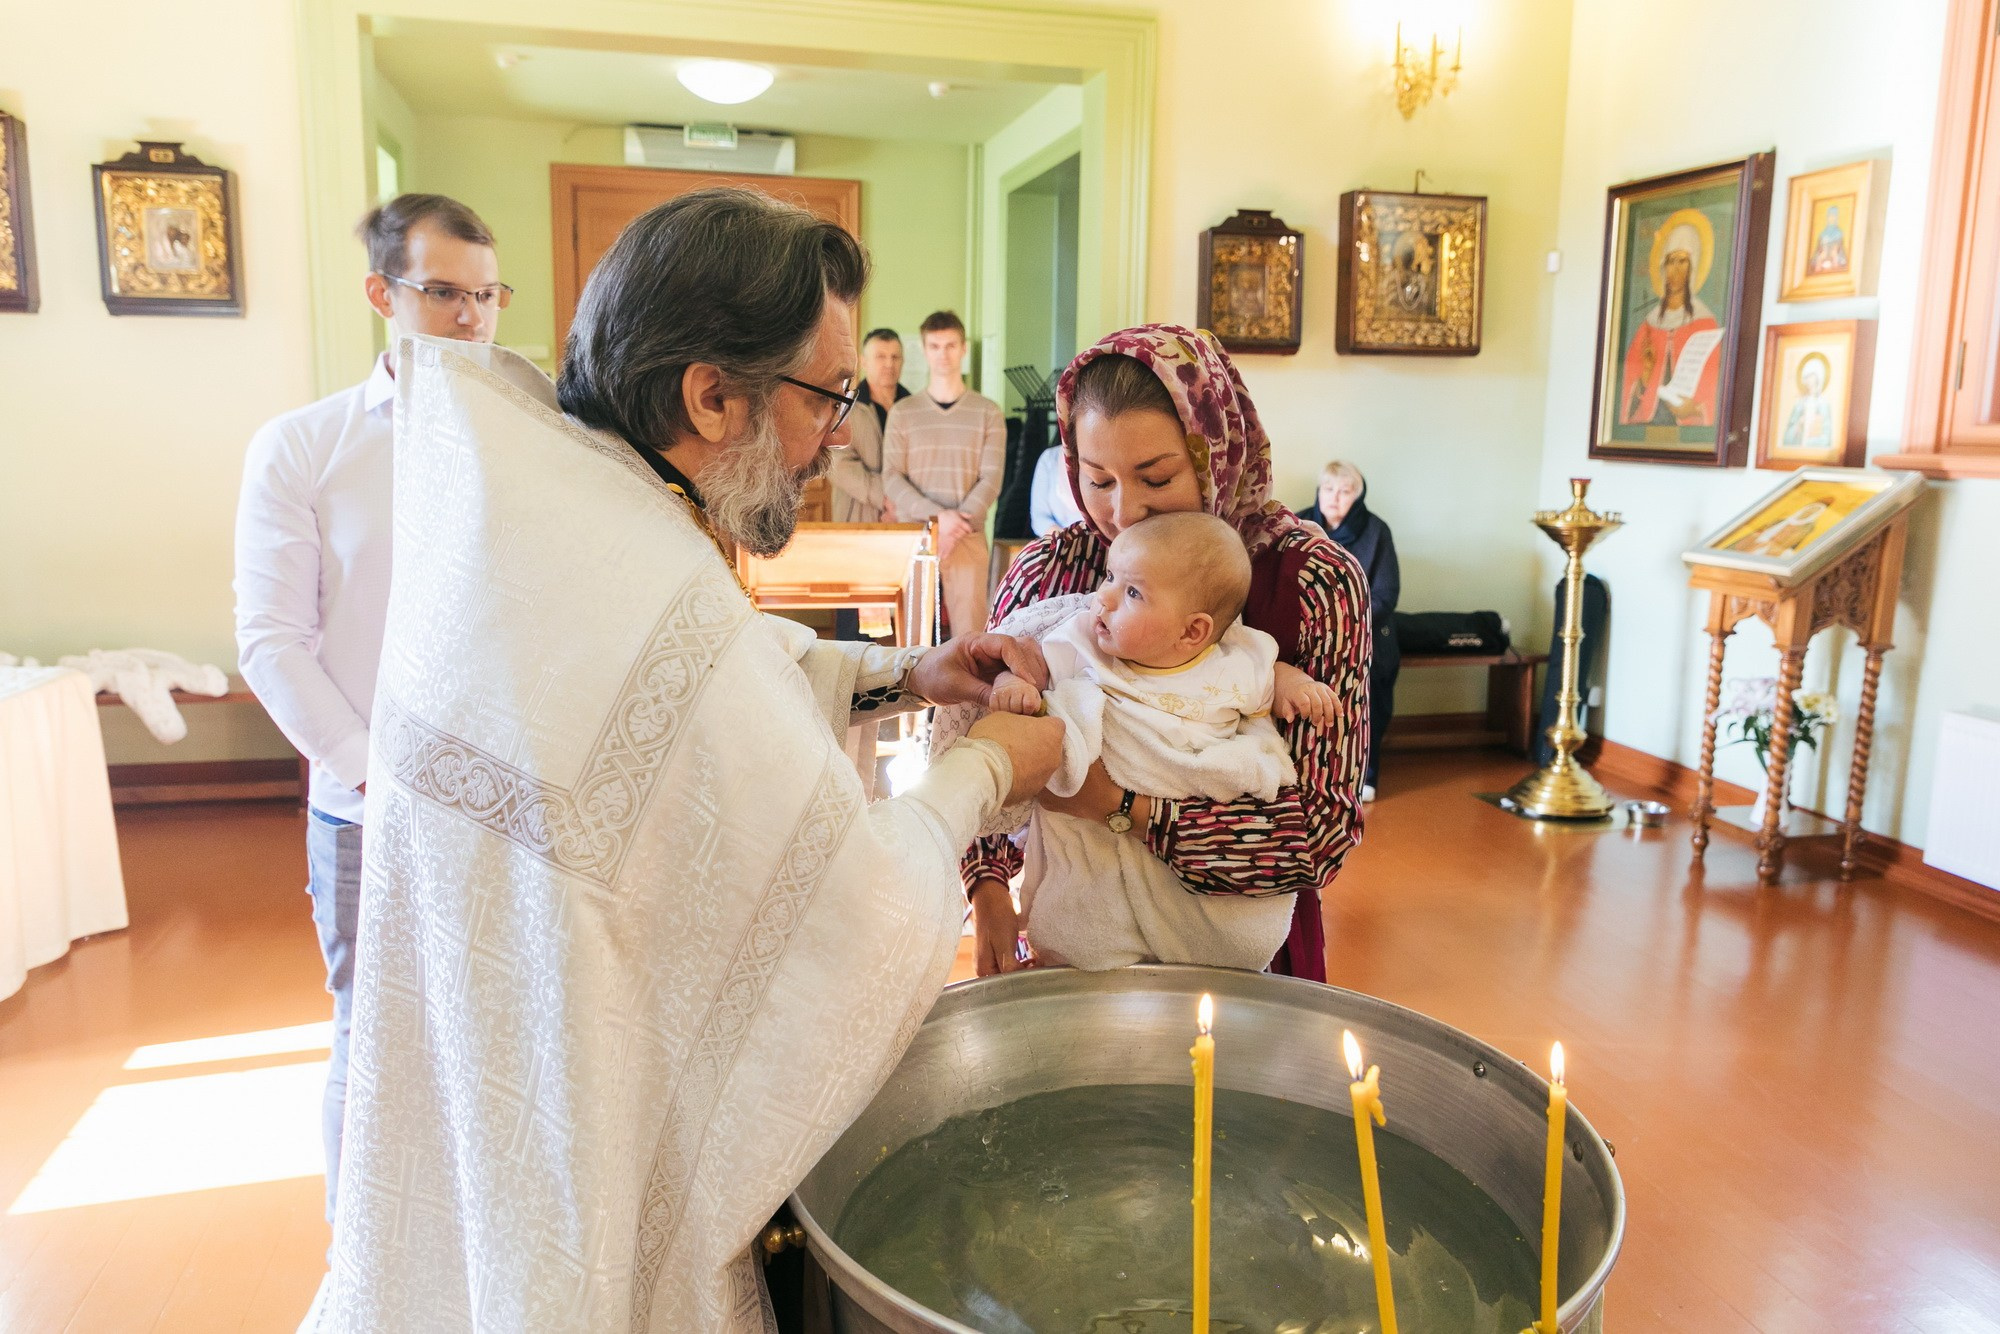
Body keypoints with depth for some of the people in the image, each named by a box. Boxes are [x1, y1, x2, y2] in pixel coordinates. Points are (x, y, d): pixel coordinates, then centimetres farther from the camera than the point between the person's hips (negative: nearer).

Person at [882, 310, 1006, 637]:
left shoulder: (988, 412, 6)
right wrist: (937, 517, -14)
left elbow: (991, 480, 0)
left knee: (970, 628, -5)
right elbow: (892, 478, 0)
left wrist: (955, 530, -12)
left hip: (967, 539, 0)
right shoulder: (902, 412, 7)